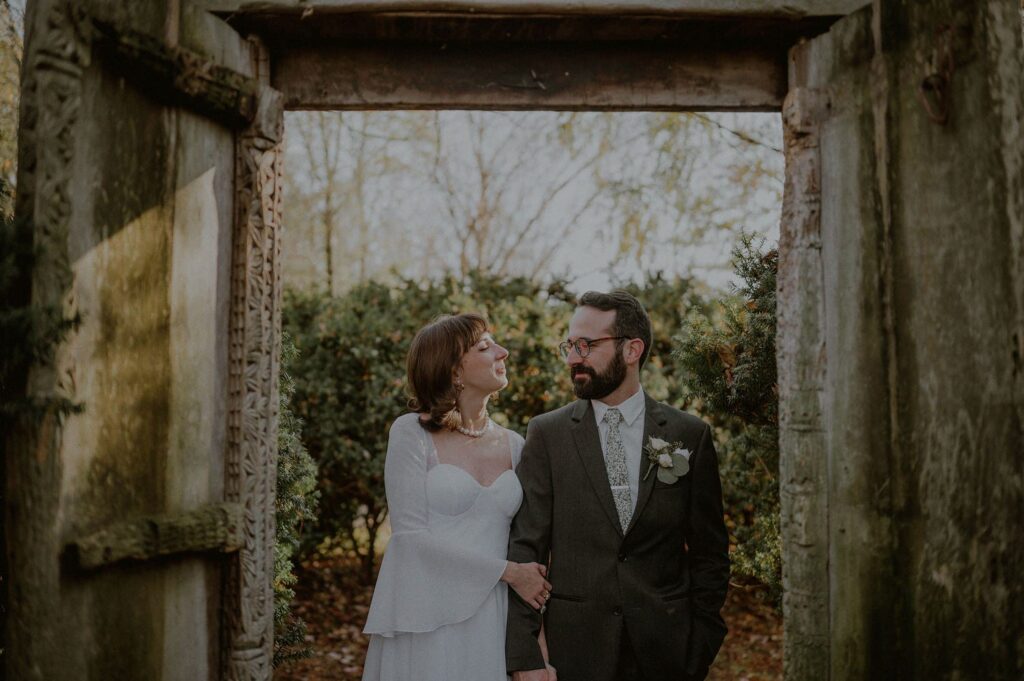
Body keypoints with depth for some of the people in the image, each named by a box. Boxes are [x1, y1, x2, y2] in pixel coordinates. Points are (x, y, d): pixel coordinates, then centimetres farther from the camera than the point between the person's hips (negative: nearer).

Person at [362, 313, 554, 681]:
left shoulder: (514, 445, 8)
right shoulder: (411, 432, -4)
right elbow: (411, 534, -11)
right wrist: (507, 571, -13)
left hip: (488, 622, 4)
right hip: (424, 621, -3)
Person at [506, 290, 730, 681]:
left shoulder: (690, 436, -1)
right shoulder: (546, 434, -3)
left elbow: (709, 553, 3)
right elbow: (524, 548, -6)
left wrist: (702, 645, -1)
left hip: (665, 648, 0)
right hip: (576, 647, 0)